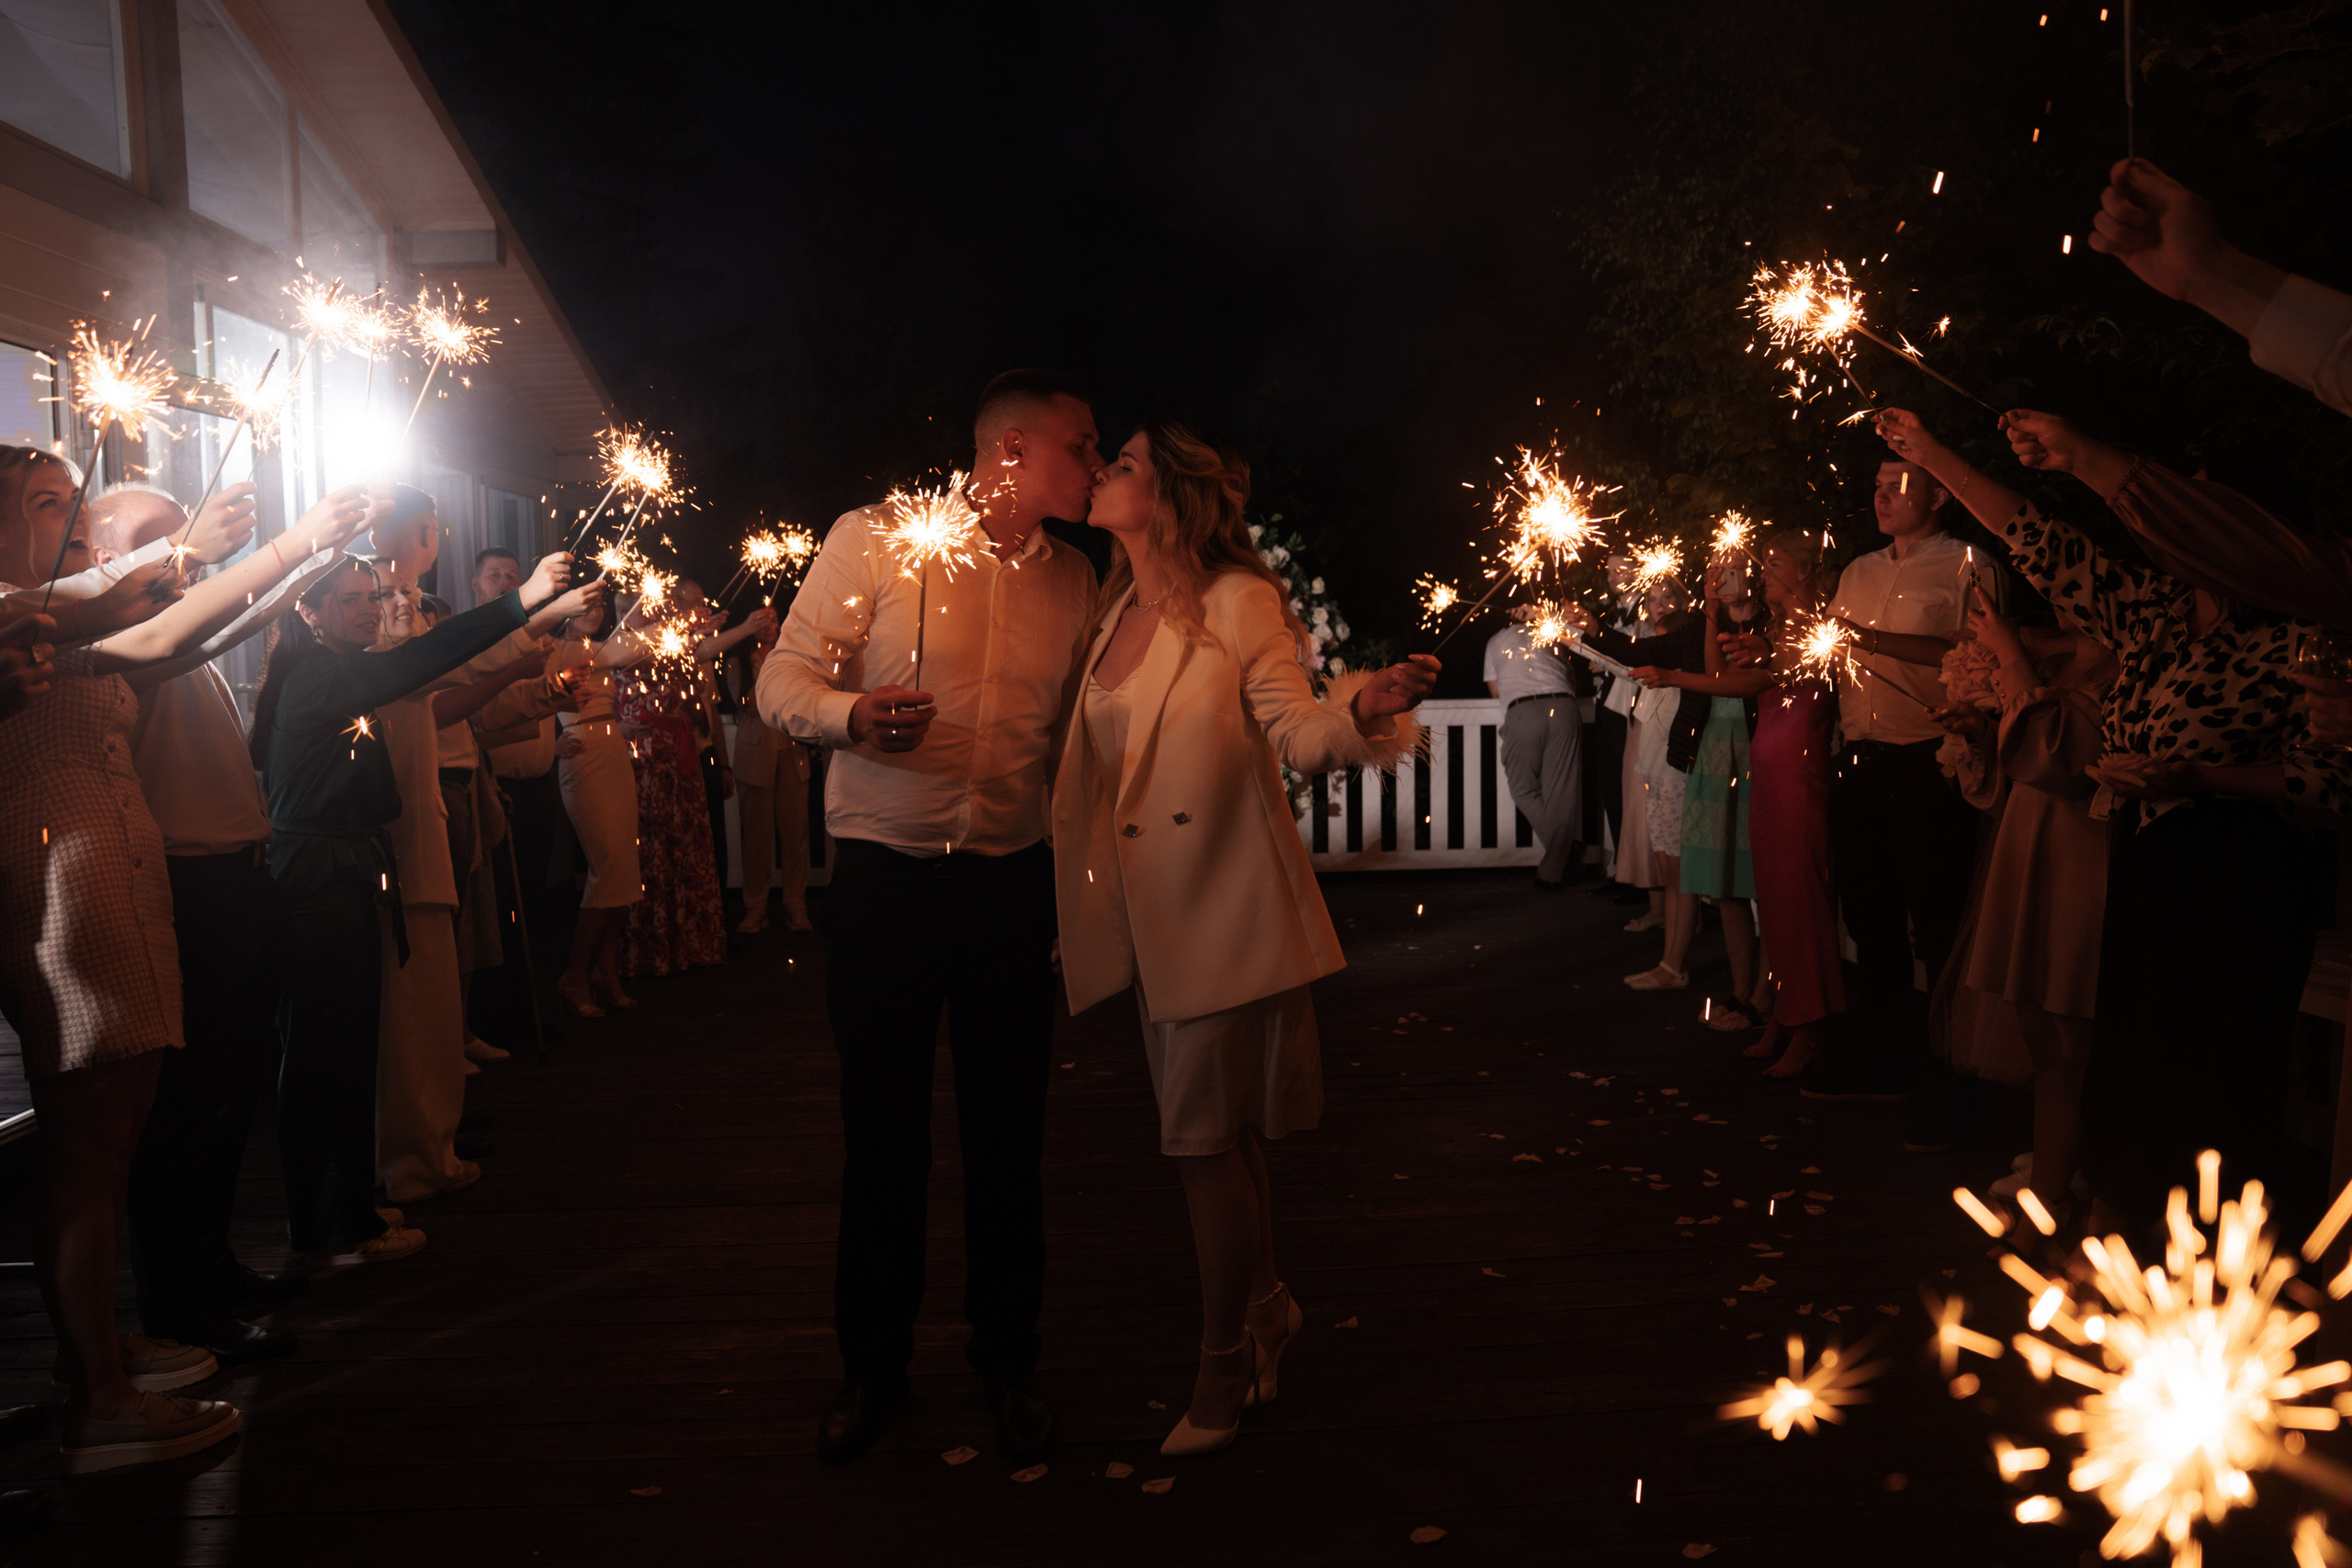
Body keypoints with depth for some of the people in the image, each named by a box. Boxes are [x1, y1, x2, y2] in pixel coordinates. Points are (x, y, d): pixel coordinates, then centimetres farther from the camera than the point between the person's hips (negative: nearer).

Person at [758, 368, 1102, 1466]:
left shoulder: (1071, 579, 8)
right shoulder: (874, 539, -5)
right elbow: (781, 683, -6)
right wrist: (850, 715, -27)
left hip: (1013, 886, 3)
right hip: (884, 880, -3)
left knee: (1007, 1134, 9)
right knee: (882, 1130, 8)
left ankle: (1006, 1362, 28)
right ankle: (872, 1365, 27)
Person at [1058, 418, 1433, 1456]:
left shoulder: (1235, 601, -7)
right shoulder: (1115, 615, 12)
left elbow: (1299, 734, -14)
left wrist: (1363, 708, -34)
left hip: (1222, 904, -6)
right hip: (1152, 912, 7)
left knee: (1206, 1136, -3)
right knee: (1217, 1132, 15)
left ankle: (1224, 1375, 11)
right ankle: (1263, 1306, 35)